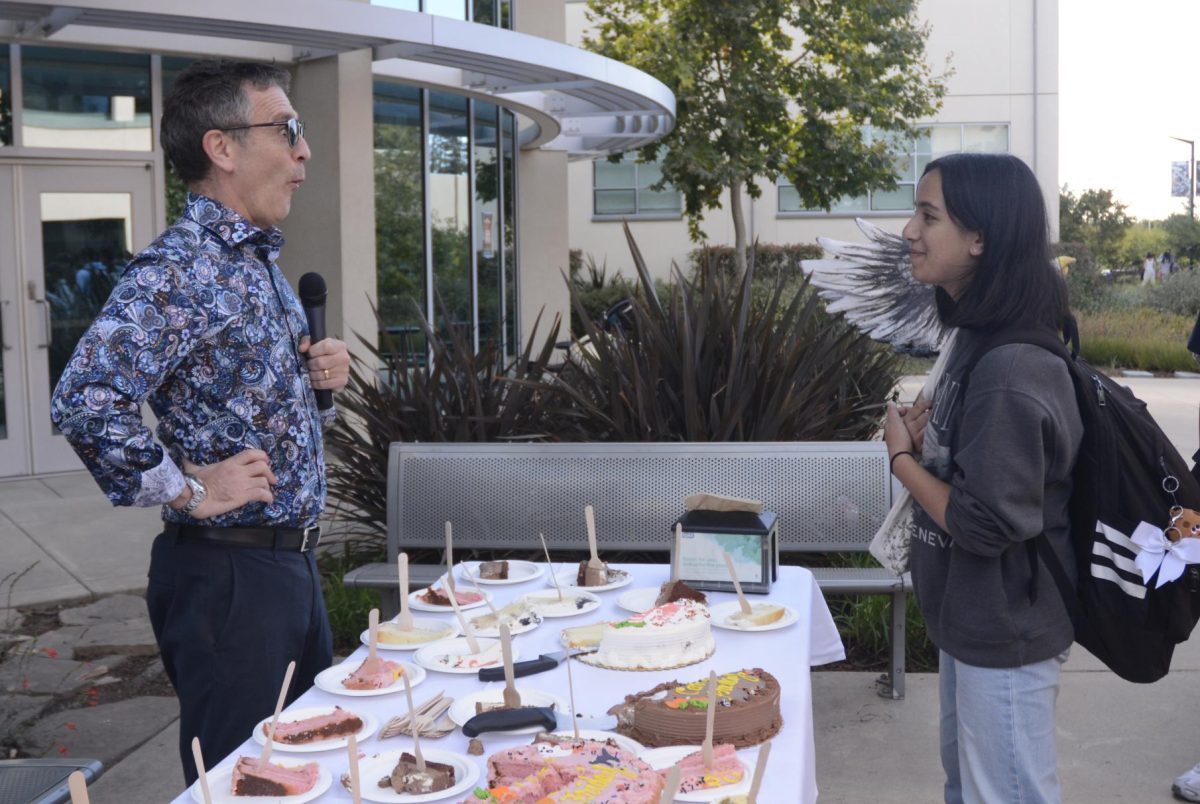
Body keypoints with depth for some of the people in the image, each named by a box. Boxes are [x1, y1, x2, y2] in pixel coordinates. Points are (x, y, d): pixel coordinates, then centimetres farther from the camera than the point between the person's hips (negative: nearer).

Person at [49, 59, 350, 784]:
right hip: (227, 570, -9)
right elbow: (86, 402, -30)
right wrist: (189, 491, -21)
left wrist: (319, 373, 6)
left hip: (295, 561, 9)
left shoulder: (264, 263, 12)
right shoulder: (179, 270, -18)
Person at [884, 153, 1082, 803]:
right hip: (969, 620, 10)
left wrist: (901, 455, -14)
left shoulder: (1010, 369, -27)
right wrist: (928, 438, -3)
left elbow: (987, 524, -27)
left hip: (1004, 634, -10)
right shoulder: (980, 337, 3)